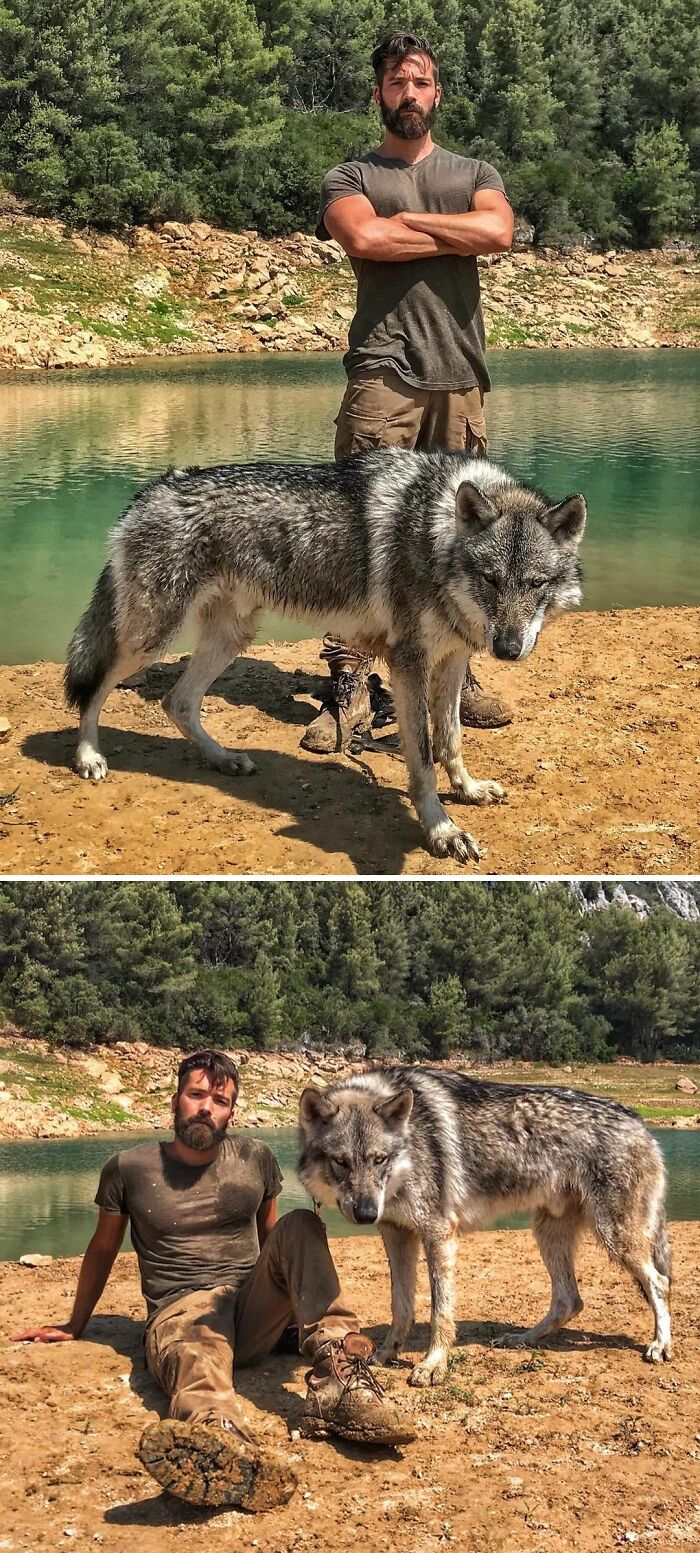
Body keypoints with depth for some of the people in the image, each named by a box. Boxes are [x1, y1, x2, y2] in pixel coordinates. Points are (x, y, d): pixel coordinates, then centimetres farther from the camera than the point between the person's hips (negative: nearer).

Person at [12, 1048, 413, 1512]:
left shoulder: (256, 1159, 11)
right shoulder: (128, 1169, 5)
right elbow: (103, 1250, 19)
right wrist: (75, 1325, 26)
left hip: (253, 1305, 3)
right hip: (181, 1310, -3)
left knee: (300, 1226, -25)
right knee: (195, 1352, -41)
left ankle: (338, 1372, -45)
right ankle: (222, 1441, -81)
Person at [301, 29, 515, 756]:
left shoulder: (474, 174, 18)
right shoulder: (350, 178, 10)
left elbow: (499, 231, -6)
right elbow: (364, 239, -13)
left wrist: (406, 222, -6)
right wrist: (455, 234, -4)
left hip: (460, 375, 3)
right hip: (383, 373, -3)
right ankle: (349, 685, -9)